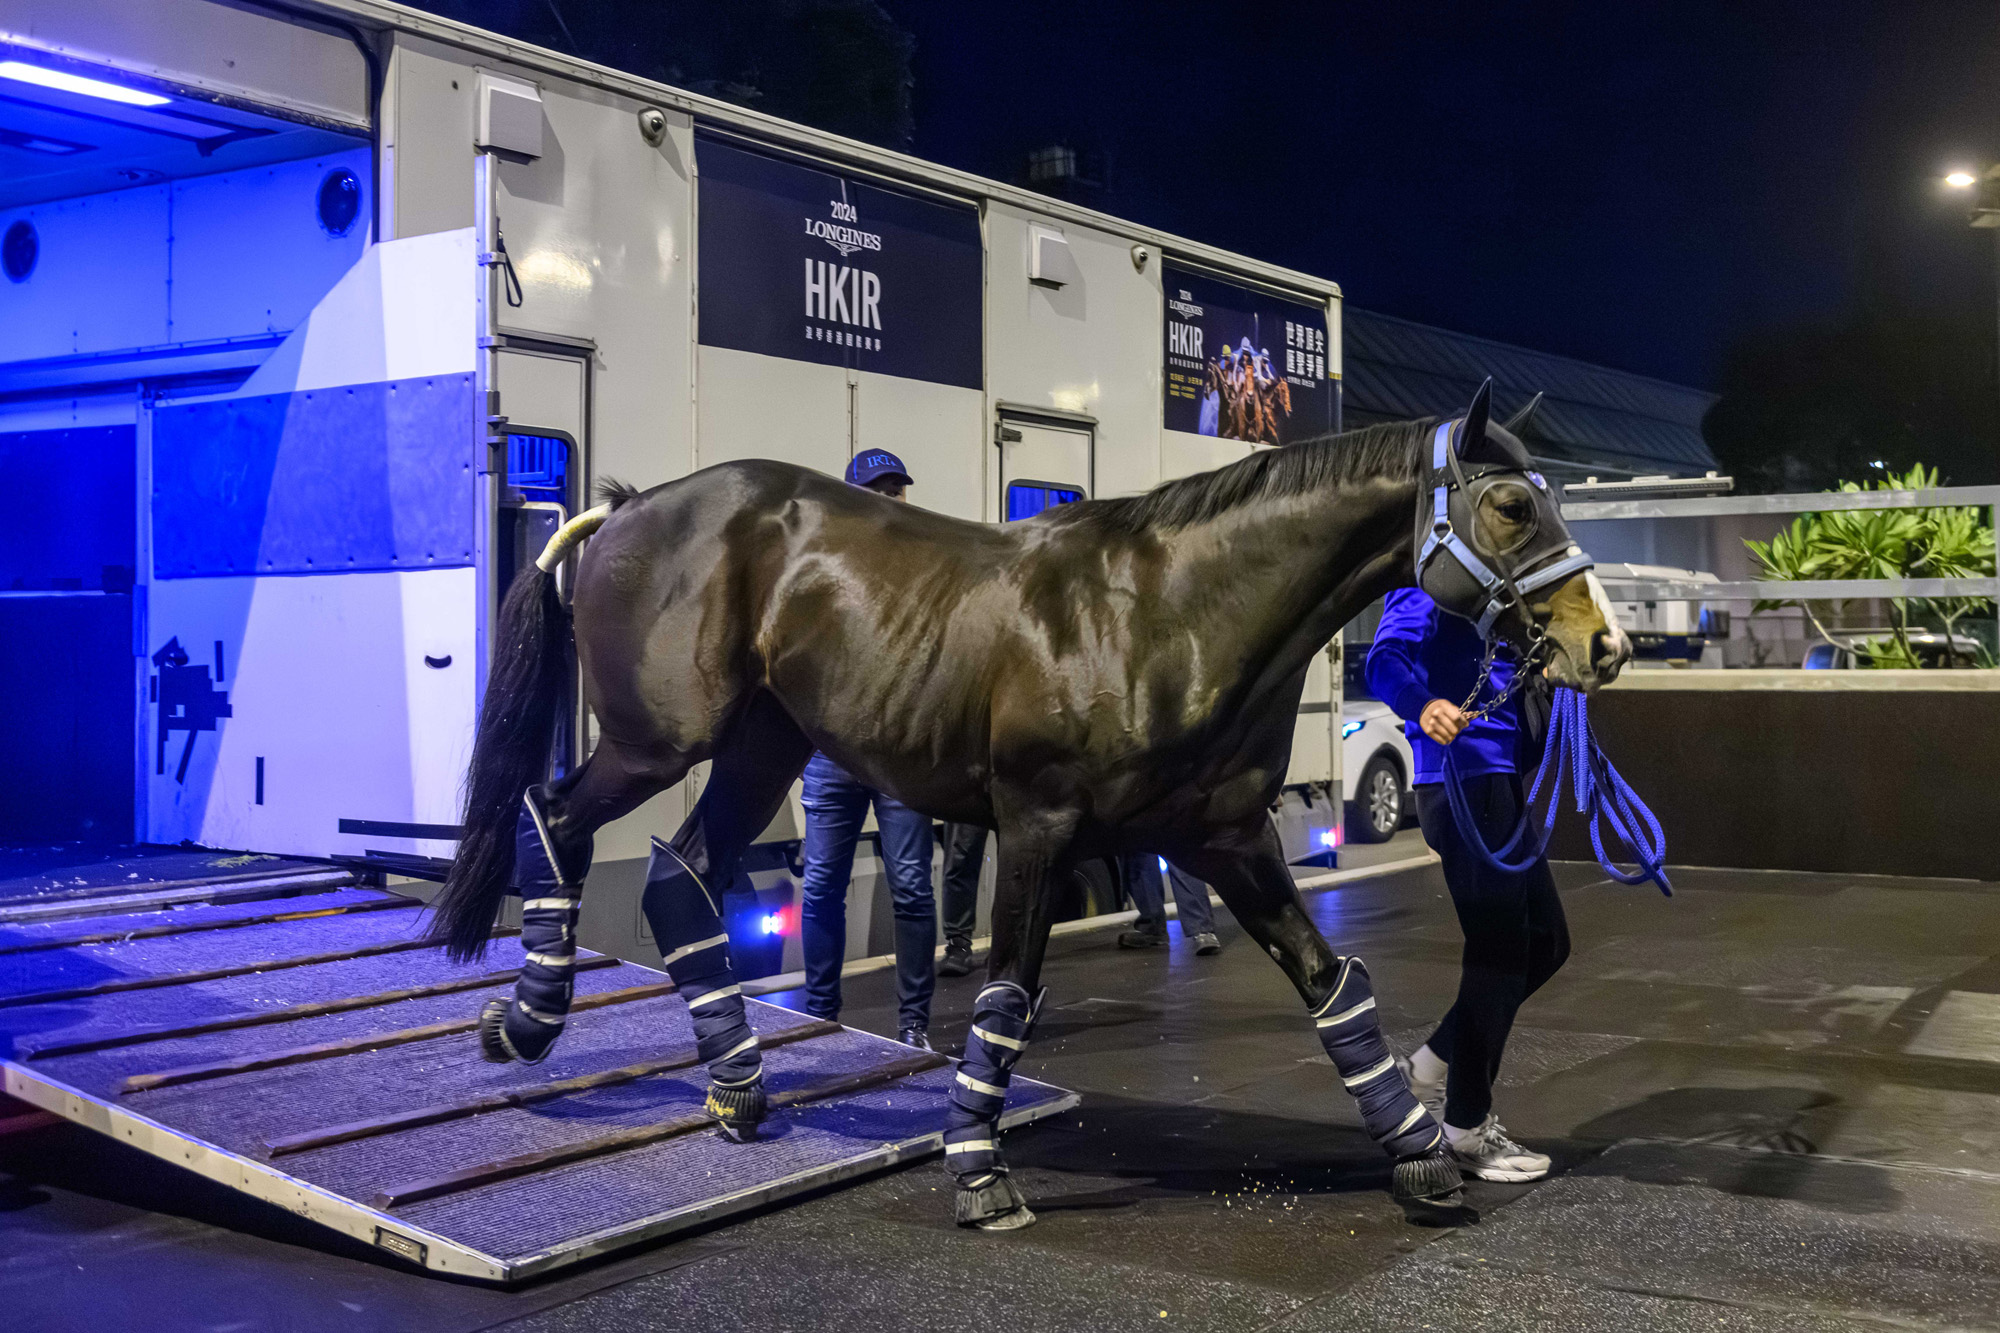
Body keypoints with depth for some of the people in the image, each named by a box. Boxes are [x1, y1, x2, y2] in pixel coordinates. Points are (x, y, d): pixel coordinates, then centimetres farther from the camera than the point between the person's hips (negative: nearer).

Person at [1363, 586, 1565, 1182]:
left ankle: (1435, 1065, 22)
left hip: (1498, 785, 10)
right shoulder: (1426, 590, -9)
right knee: (1497, 953, -5)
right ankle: (1467, 1127, 6)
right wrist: (1423, 705, -45)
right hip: (1463, 782, -10)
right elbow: (1387, 659, -27)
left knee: (1545, 941, 14)